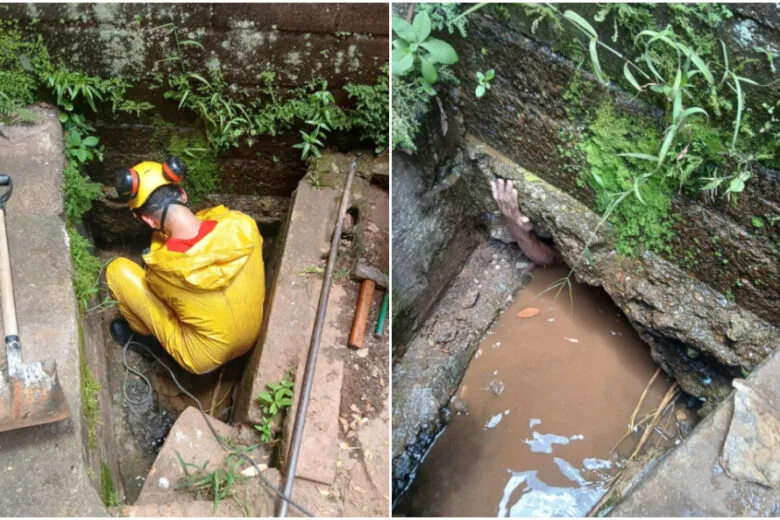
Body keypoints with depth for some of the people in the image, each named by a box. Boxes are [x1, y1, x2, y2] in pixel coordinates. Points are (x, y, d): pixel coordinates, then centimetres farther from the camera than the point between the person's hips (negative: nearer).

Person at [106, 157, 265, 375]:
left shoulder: (163, 268, -29)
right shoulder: (241, 225, -23)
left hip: (204, 358, -4)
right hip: (252, 338, 4)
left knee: (117, 270, -2)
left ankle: (148, 337, 23)